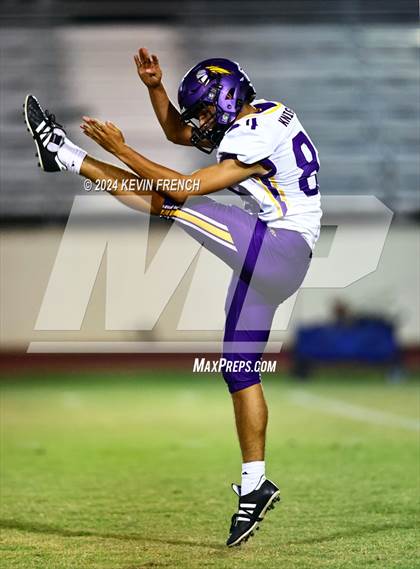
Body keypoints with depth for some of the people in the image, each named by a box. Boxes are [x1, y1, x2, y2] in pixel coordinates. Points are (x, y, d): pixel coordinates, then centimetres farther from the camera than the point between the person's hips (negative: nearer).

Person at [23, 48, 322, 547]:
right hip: (265, 263, 10)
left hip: (279, 246, -10)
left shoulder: (258, 139, -18)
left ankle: (65, 156, -3)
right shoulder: (255, 119, 14)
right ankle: (254, 485, 13)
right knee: (241, 371, 11)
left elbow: (187, 188, -20)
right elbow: (176, 132, 25)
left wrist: (122, 150, -17)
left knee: (170, 201, -14)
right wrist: (154, 87, 9)